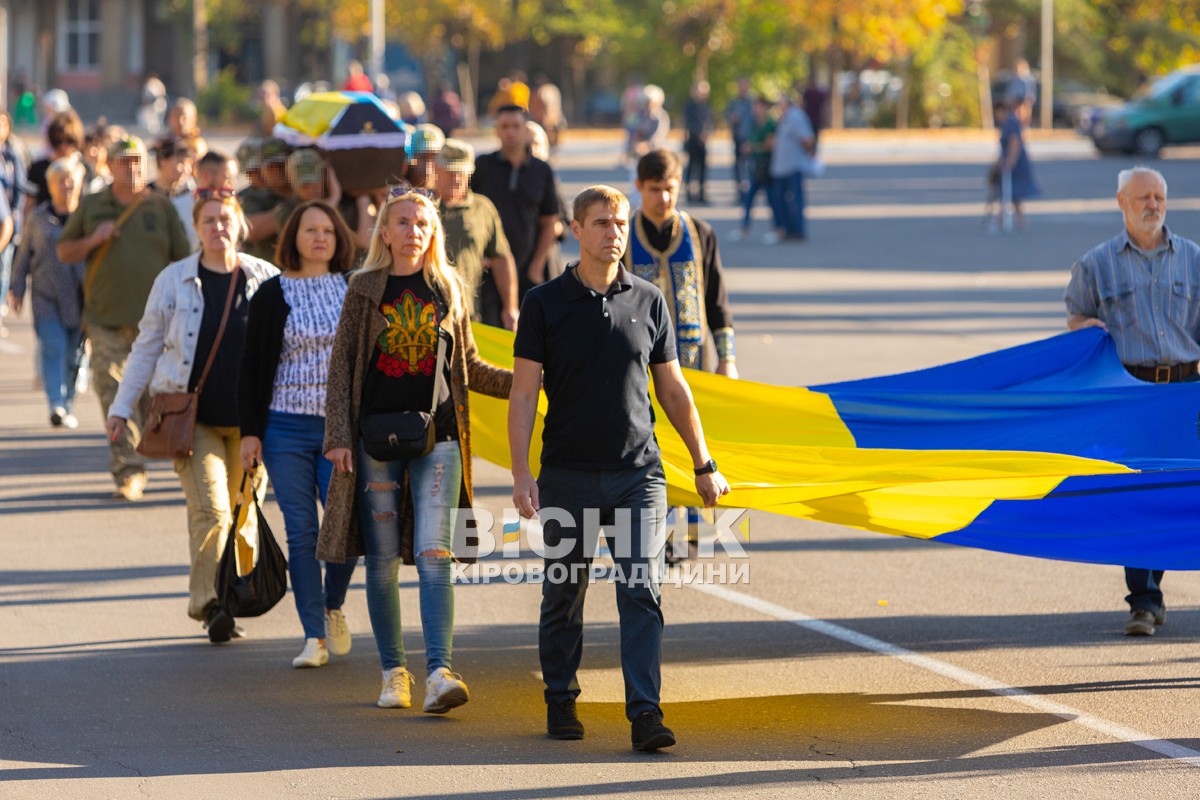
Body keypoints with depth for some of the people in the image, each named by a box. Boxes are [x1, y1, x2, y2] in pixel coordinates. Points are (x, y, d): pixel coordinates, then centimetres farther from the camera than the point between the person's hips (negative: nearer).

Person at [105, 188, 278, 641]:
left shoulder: (266, 280, 3)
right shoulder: (174, 280, 5)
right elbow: (147, 346, 12)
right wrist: (122, 407, 10)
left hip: (250, 418, 1)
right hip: (195, 418, -1)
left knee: (244, 514, 5)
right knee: (210, 510, -15)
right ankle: (208, 601, -16)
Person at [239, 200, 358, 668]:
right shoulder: (271, 296, 3)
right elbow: (251, 366, 4)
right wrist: (249, 432, -2)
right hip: (287, 428, 0)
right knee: (301, 533, 0)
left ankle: (333, 607, 19)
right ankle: (314, 637, 6)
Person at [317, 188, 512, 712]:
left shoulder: (448, 289, 9)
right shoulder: (364, 290, 4)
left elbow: (468, 367, 17)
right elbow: (342, 366, 4)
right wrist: (339, 435, -5)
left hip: (437, 437, 0)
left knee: (433, 555, -12)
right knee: (382, 560, 3)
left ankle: (438, 672, -20)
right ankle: (393, 673, 13)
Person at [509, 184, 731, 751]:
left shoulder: (648, 302, 8)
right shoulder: (545, 304, 1)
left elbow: (673, 389, 15)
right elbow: (524, 394, -1)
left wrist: (704, 465, 15)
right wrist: (520, 473, -10)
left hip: (638, 474, 1)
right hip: (568, 476, -1)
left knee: (641, 592, -9)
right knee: (563, 596, 8)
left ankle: (644, 712, -13)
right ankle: (560, 702, 25)